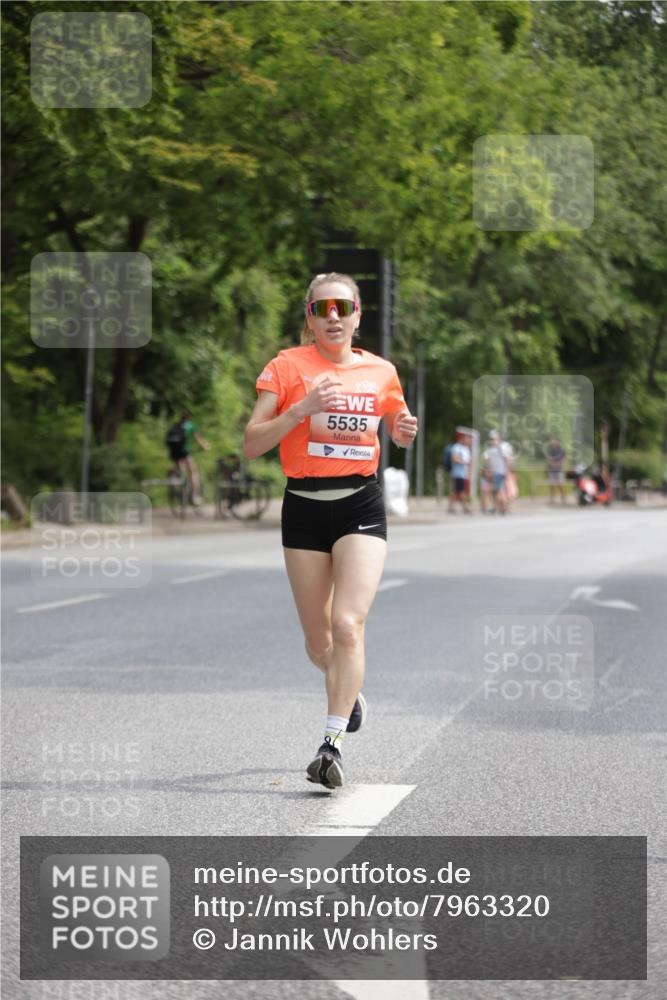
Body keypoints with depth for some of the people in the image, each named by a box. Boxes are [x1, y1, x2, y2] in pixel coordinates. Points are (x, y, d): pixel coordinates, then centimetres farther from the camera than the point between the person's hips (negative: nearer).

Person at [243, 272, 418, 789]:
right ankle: (350, 691, 43)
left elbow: (398, 427, 24)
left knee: (348, 623, -19)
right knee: (318, 640, 9)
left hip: (362, 504, 0)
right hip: (304, 505, 0)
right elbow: (251, 444, -7)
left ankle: (332, 743, -19)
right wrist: (302, 409, -20)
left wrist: (406, 431, 0)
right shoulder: (288, 366, -1)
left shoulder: (381, 371, 6)